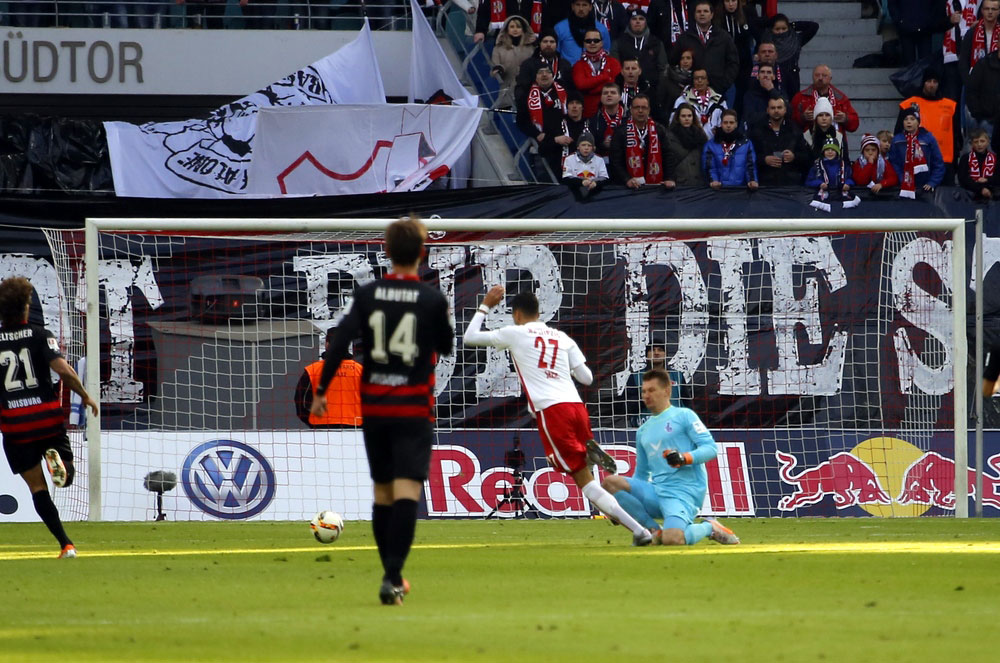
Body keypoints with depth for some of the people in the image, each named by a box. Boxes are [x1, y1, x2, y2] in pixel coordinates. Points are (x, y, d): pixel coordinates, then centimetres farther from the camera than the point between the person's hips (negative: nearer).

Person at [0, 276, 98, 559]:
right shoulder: (40, 336, -4)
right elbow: (63, 370, -15)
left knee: (37, 486, 7)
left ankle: (66, 544, -4)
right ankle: (57, 460, -25)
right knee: (66, 476, 14)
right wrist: (85, 395, 0)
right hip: (48, 419, -1)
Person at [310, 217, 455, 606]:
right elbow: (446, 347, 7)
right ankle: (392, 577, -25)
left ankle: (394, 577, 24)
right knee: (406, 491, -10)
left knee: (382, 492, 16)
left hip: (373, 408, 3)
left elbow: (340, 340, -8)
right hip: (414, 409, -3)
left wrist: (321, 391, -4)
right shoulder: (433, 300, -6)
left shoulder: (366, 295, 0)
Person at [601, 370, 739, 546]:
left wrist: (684, 458, -24)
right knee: (611, 482, -16)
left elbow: (711, 448, -6)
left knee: (672, 539, -33)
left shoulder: (684, 416, 4)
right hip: (657, 491, 6)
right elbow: (641, 474, 29)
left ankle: (709, 528, 2)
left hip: (684, 493, -6)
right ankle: (653, 530, -8)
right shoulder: (643, 431, 24)